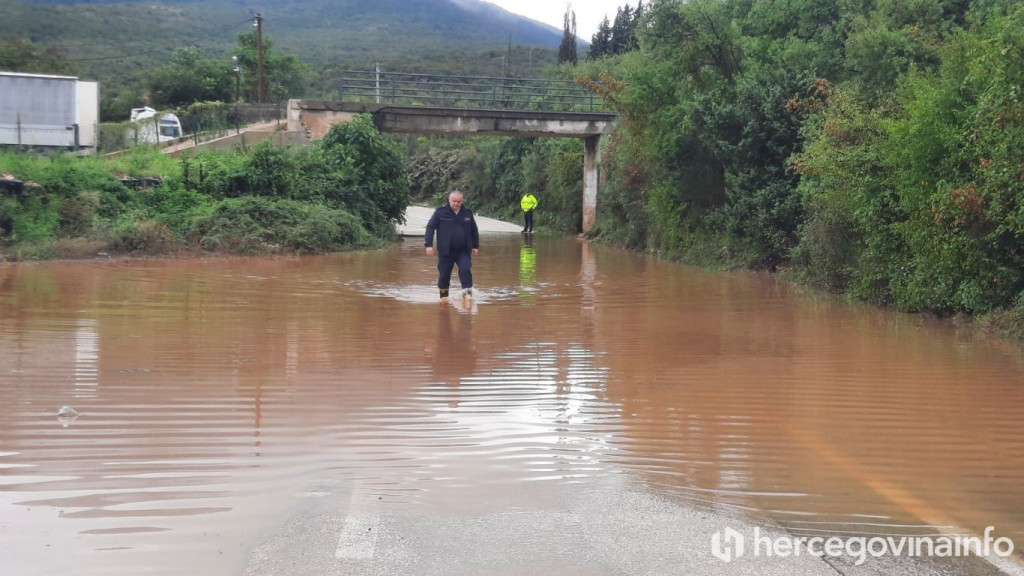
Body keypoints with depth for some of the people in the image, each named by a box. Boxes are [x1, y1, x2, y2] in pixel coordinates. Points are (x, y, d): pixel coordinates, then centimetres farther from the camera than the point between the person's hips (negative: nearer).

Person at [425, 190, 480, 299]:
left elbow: (474, 230, 19)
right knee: (444, 274, 5)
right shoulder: (440, 212, -2)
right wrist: (429, 244, -10)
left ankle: (468, 292, -18)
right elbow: (430, 228, -2)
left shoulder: (468, 213, 7)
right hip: (446, 251, -1)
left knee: (465, 270, -17)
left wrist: (476, 246, 19)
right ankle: (443, 296, 21)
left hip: (463, 251, 1)